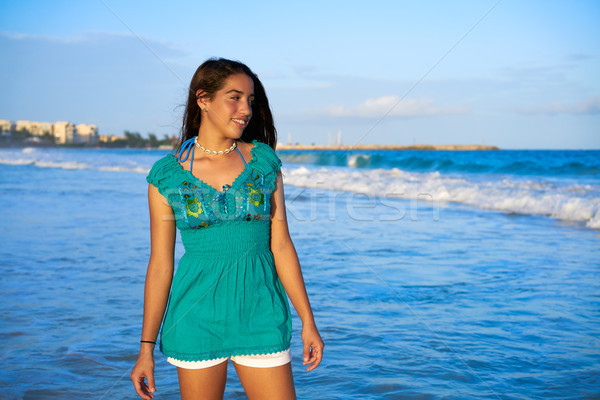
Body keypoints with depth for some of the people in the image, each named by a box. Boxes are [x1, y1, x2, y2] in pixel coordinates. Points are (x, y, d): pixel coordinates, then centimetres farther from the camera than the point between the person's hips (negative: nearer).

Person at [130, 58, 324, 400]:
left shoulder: (264, 161, 2)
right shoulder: (167, 174, -3)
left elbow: (281, 245, 3)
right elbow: (160, 263, 1)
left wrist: (308, 321, 1)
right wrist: (147, 347, 1)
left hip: (260, 312, 1)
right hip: (197, 316, -1)